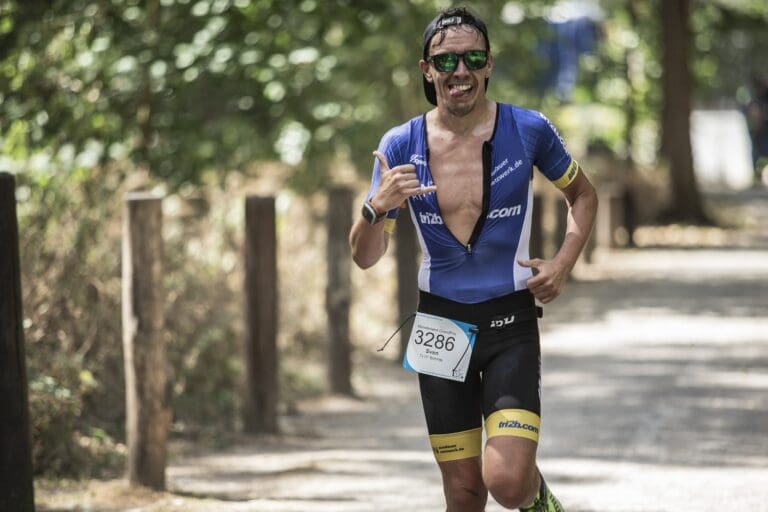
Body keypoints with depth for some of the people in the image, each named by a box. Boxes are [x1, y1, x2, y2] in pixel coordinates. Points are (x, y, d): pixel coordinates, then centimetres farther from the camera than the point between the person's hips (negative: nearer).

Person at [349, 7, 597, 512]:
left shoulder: (527, 130, -6)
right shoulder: (401, 146, -3)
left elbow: (583, 194, 13)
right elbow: (366, 258, 1)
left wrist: (563, 264, -3)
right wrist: (377, 207, -21)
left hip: (510, 323, -2)